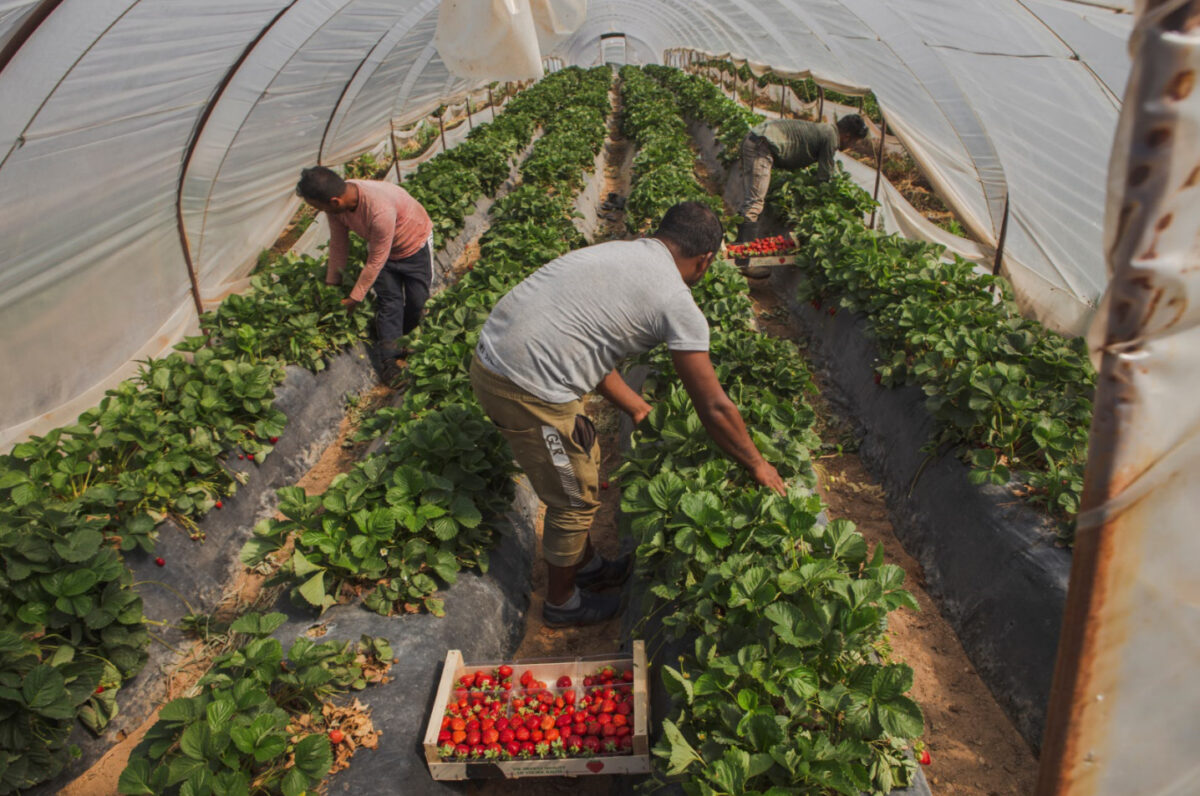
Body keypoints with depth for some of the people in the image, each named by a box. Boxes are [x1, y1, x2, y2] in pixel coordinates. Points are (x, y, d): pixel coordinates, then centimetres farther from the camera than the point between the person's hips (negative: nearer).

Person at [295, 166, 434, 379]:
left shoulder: (380, 210, -45)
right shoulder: (336, 203, -24)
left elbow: (376, 261, -32)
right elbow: (338, 244, -6)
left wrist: (355, 298, -21)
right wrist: (332, 282, 3)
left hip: (415, 243, -5)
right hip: (380, 245, 5)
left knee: (417, 299, 0)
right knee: (389, 300, -4)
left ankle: (405, 336, 28)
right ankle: (390, 359, -2)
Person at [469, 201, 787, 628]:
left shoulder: (614, 251, 15)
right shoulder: (677, 302, -9)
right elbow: (714, 408, -3)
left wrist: (634, 405, 32)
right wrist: (758, 465, 12)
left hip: (490, 356, 9)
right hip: (528, 392, -9)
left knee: (585, 460, 26)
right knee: (575, 499, 13)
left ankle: (588, 565, 47)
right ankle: (561, 602, 36)